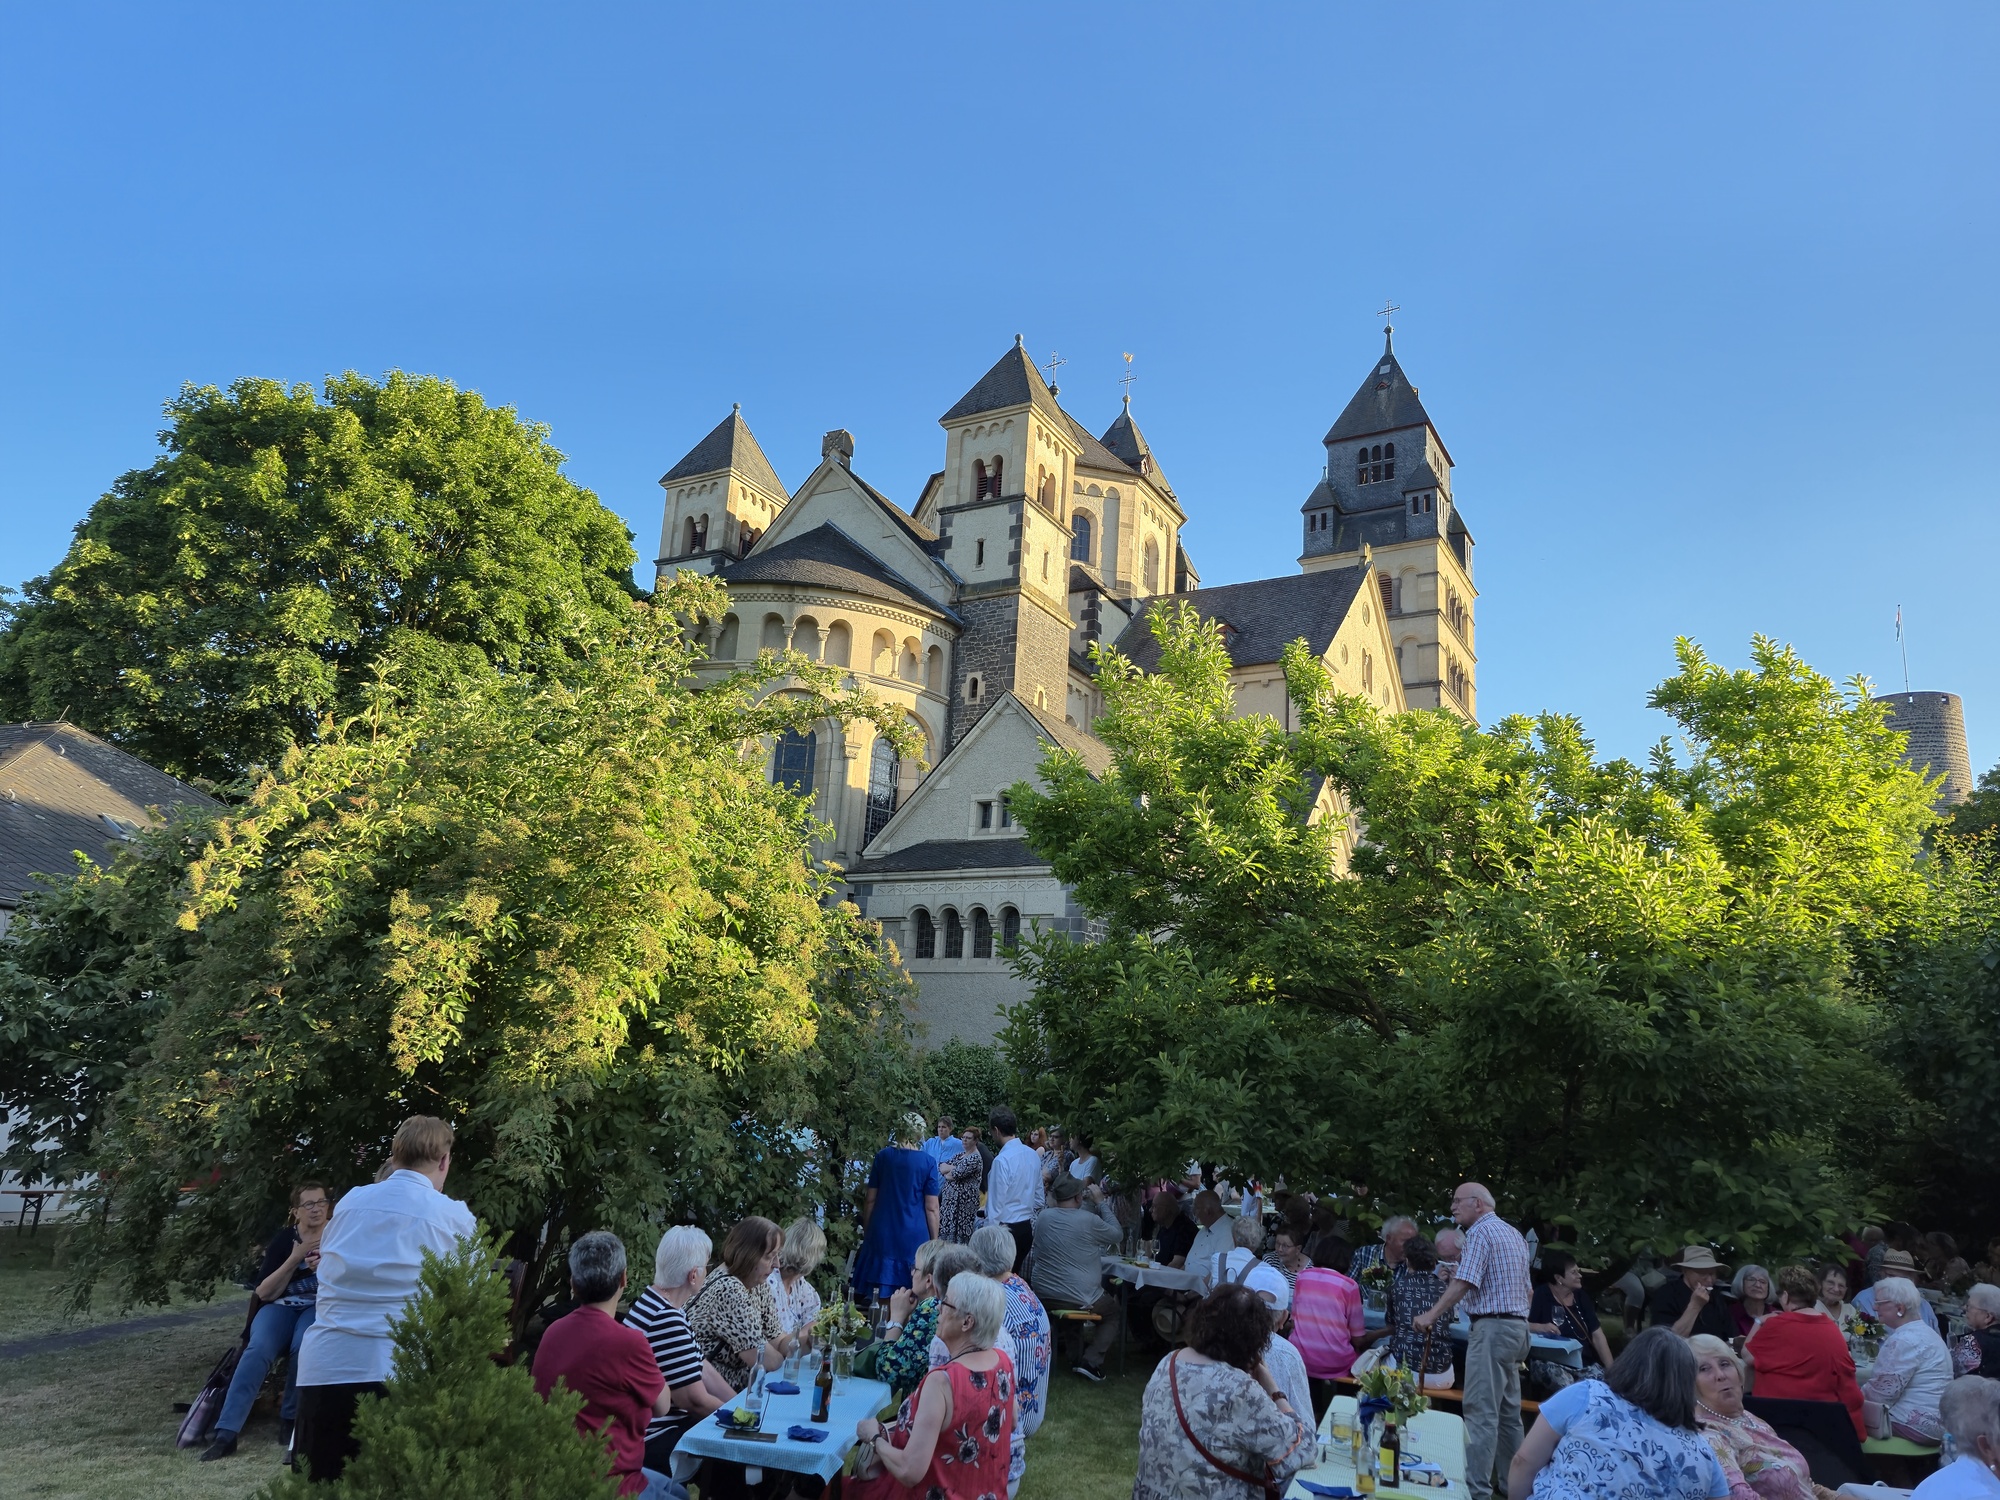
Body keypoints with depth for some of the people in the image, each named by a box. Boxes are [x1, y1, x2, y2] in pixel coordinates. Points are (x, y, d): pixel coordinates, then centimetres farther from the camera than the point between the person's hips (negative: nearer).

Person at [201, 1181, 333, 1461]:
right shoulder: (283, 1240, 5)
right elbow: (264, 1293, -3)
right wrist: (294, 1259, -15)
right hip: (281, 1306, 1)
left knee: (304, 1347, -35)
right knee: (258, 1349, -33)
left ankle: (290, 1419, -16)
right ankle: (226, 1433, -34)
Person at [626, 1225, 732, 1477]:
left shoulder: (659, 1304, 7)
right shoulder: (666, 1320, -26)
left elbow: (701, 1368, 12)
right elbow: (695, 1400, -22)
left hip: (666, 1425, 9)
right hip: (656, 1441, -9)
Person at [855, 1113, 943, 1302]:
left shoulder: (883, 1156, 0)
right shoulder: (928, 1163, -6)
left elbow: (870, 1199, 4)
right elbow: (931, 1208, -6)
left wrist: (866, 1231, 14)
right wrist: (934, 1241, 3)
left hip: (882, 1232, 2)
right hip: (914, 1235, -2)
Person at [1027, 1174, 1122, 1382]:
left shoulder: (1043, 1216, -3)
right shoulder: (1089, 1220, -17)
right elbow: (1117, 1234, 0)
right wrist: (1100, 1202, 5)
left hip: (1042, 1295, 5)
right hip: (1081, 1299, -5)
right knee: (1113, 1313, 22)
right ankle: (1091, 1361, 3)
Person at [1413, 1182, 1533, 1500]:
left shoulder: (1480, 1231, -10)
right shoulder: (1514, 1233, 17)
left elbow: (1463, 1283, -20)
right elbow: (1528, 1291, 21)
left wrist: (1431, 1315, -20)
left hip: (1492, 1327, -10)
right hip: (1517, 1326, 10)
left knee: (1481, 1411, -9)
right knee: (1508, 1411, 14)